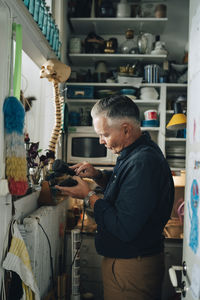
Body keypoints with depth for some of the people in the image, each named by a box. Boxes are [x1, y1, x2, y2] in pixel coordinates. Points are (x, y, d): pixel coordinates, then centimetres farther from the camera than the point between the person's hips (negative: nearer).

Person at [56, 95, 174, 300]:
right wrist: (98, 175, 1)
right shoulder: (137, 152, 3)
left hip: (131, 268, -9)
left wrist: (89, 196, -19)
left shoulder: (143, 163, -30)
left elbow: (124, 229, -31)